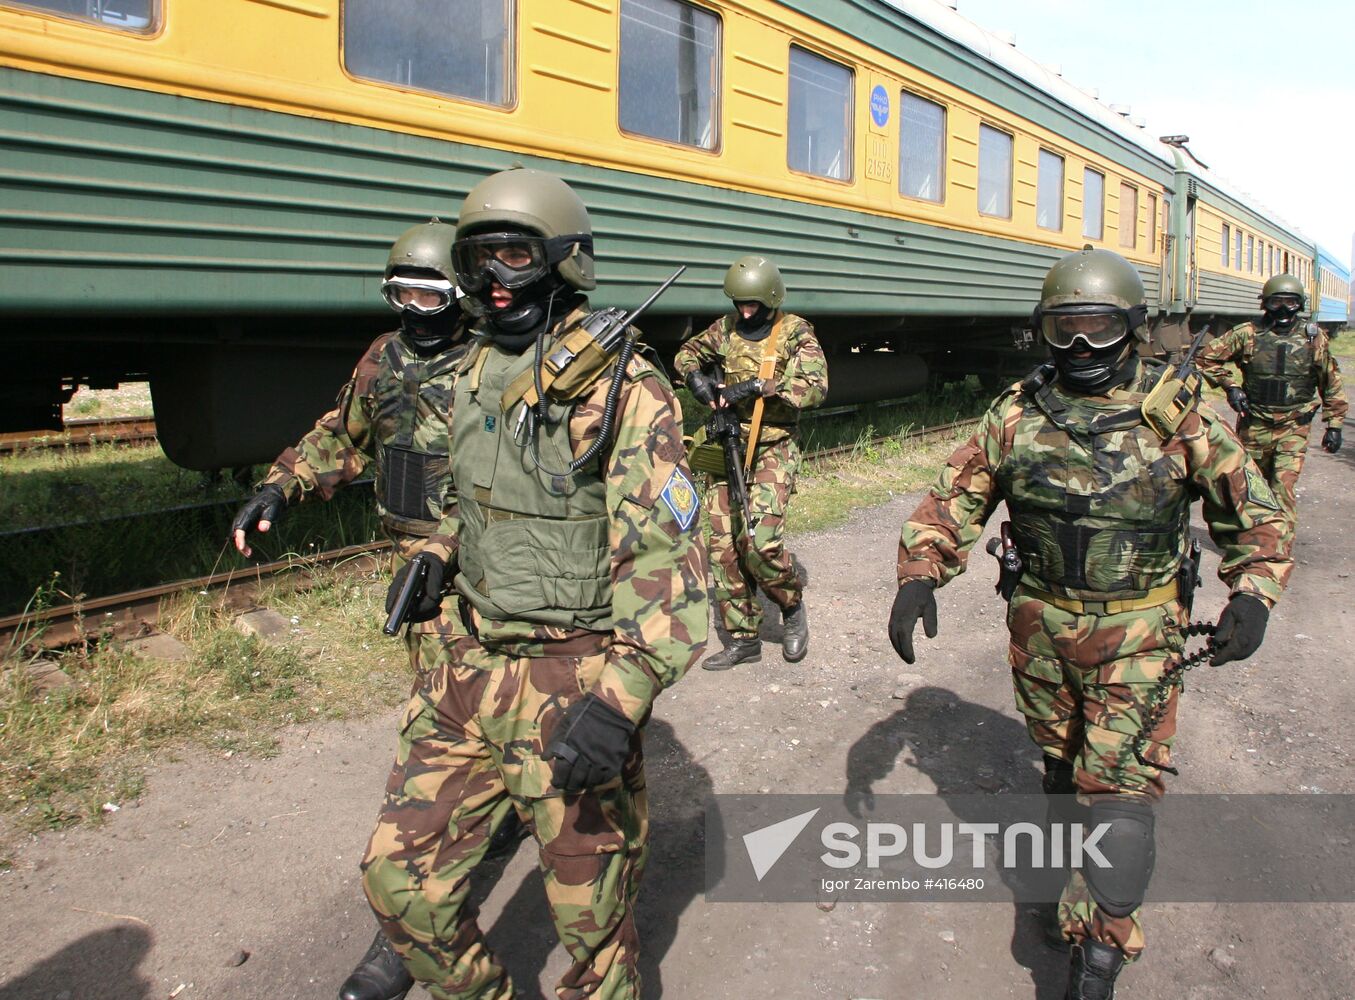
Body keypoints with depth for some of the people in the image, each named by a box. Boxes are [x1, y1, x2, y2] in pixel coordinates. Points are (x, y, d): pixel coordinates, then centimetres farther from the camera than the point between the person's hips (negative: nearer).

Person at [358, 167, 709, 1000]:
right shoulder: (475, 372, 9)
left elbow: (664, 553, -23)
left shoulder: (621, 387, -15)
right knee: (400, 878, 14)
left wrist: (621, 697, -34)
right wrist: (440, 551, 9)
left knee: (591, 918, 9)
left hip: (574, 683, -7)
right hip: (475, 670, 7)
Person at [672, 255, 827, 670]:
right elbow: (687, 353, 24)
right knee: (724, 546, 3)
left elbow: (815, 386, -18)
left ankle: (792, 608, 11)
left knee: (760, 541, -19)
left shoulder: (795, 333, -5)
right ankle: (742, 640, 15)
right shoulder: (725, 328, 8)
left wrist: (757, 386, -24)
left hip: (771, 452, -5)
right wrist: (696, 376, 1)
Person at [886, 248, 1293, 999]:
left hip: (1136, 632, -3)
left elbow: (1253, 512, -1)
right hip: (1041, 622, 3)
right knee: (1060, 758, 19)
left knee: (1119, 783, -6)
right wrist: (918, 576, -15)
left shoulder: (1179, 416, -9)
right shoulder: (1016, 413, -3)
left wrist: (1252, 594, -17)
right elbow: (954, 499, 0)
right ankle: (1075, 863, 45)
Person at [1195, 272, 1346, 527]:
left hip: (1294, 428, -1)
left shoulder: (1314, 338, 1)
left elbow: (1332, 384, 8)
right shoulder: (1247, 334, -2)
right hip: (1254, 426, 1)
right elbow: (1206, 358, 3)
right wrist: (1230, 385, -7)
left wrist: (1334, 425, 7)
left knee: (1284, 489, -11)